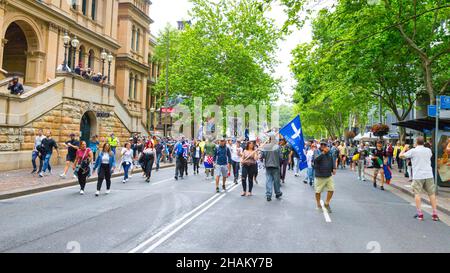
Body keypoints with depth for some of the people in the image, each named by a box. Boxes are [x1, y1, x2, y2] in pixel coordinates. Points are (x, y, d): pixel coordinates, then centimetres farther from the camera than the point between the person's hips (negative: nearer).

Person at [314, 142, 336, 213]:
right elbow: (316, 159, -31)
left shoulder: (329, 153, 5)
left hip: (329, 175, 4)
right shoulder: (317, 153, -10)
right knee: (318, 191, 7)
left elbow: (333, 161, 17)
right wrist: (323, 152, -34)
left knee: (331, 190, 3)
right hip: (320, 176, -4)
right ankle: (318, 205, 26)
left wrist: (334, 168, 2)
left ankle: (327, 204, 22)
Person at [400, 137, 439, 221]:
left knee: (417, 194, 3)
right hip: (429, 175, 4)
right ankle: (435, 214, 12)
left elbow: (401, 155, 0)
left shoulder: (413, 151, -6)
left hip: (418, 176, -3)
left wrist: (405, 149, 18)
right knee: (432, 194, 10)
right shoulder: (428, 150, 7)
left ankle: (420, 214, 1)